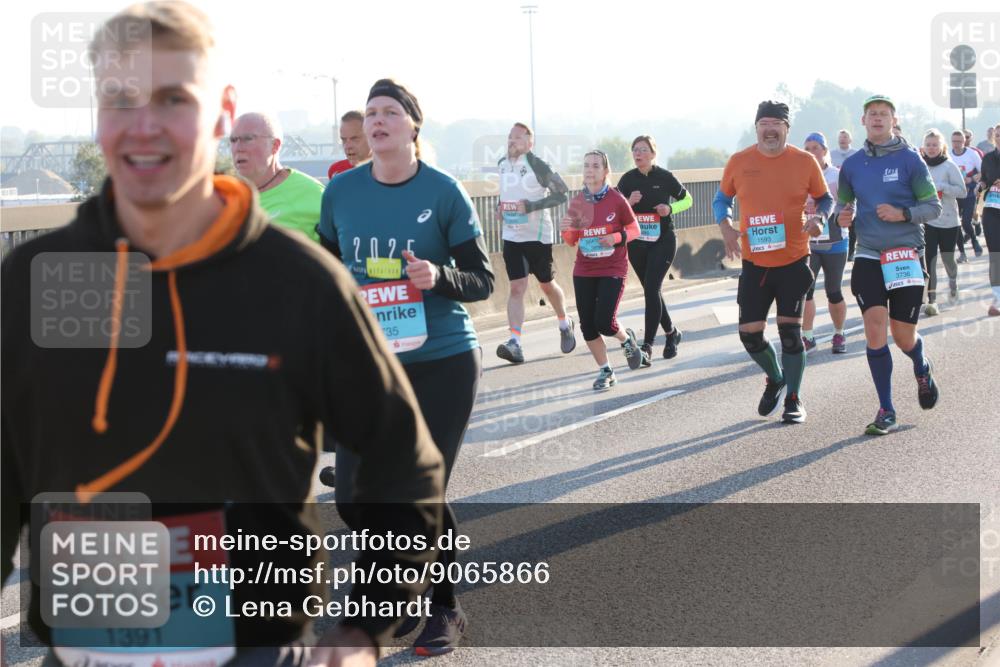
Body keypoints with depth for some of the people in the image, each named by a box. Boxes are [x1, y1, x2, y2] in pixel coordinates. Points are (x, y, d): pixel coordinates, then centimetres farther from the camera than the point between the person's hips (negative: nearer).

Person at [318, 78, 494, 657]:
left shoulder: (444, 192, -8)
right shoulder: (342, 191, 1)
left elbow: (483, 282, -4)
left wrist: (438, 277, -23)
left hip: (444, 363, -3)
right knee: (355, 501, 0)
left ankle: (446, 611, 23)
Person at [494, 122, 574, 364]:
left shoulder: (536, 165, -15)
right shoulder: (502, 165, 6)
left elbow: (561, 192, -14)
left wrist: (531, 206, -21)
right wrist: (500, 205, 5)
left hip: (538, 235, -4)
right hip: (511, 236, 4)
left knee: (547, 284, 11)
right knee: (517, 288, -6)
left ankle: (565, 324, 38)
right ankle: (515, 344, -15)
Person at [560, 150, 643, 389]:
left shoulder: (616, 199, -10)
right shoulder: (577, 203, 0)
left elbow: (634, 229, 0)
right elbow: (572, 241, 9)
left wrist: (616, 238, -19)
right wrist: (567, 230, -14)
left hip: (613, 270, -4)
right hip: (584, 272, 4)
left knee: (605, 323, -13)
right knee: (587, 326, 2)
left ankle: (626, 338, 23)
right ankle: (605, 371, 20)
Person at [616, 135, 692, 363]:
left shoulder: (664, 177, -6)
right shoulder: (627, 179, 2)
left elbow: (687, 200, 6)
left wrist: (670, 208, -13)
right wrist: (629, 202, -16)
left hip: (662, 241, -4)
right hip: (637, 243, 4)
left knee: (651, 289, -15)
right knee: (651, 291, 12)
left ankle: (647, 345, -13)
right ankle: (671, 332, 34)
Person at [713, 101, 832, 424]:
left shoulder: (805, 161, -3)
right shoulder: (739, 162, 0)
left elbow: (825, 198, 8)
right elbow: (722, 198, 13)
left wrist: (818, 217, -13)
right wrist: (725, 225, -7)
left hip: (794, 261, -2)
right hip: (754, 264, 2)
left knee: (790, 331, -1)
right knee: (749, 333, 1)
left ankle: (793, 399, 16)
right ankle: (775, 378, 31)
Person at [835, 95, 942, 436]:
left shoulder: (909, 159, -4)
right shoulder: (852, 165, 6)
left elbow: (933, 206, -2)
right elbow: (844, 204, 19)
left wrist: (903, 214, -19)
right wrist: (843, 216, -4)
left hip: (906, 256, -2)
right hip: (868, 257, 2)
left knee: (903, 337, 2)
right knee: (874, 331, -10)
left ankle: (922, 370, 39)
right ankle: (886, 412, -1)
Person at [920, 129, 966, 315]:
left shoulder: (949, 166, -6)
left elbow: (962, 191, -9)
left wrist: (941, 186, -20)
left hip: (949, 221, -1)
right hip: (927, 221, 1)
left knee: (947, 258, 10)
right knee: (929, 260, -9)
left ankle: (953, 281, 44)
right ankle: (931, 300, -6)